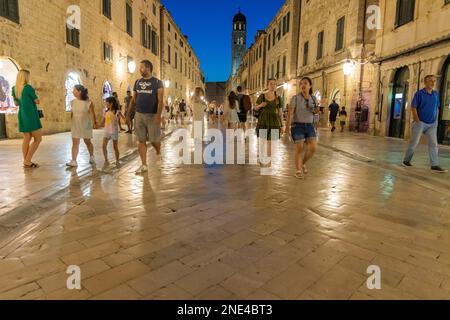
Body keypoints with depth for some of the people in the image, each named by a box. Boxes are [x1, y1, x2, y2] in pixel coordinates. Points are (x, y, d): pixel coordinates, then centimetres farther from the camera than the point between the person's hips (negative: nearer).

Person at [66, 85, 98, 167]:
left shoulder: (88, 102, -12)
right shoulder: (73, 102, 2)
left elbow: (92, 114, -14)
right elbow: (71, 113, 9)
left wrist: (94, 123, -21)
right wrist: (71, 122, 10)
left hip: (85, 125, -3)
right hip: (75, 126, 3)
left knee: (87, 142, 12)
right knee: (75, 143, -4)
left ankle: (91, 157, 34)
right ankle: (73, 161, -4)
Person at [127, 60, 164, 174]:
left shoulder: (157, 82, -3)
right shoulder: (137, 82, 11)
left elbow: (160, 100, -11)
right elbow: (134, 99, 15)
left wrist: (158, 115, -21)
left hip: (152, 115, -4)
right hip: (139, 115, 5)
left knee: (154, 139, 0)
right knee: (141, 140, 4)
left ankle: (158, 154, 33)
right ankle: (144, 165, 10)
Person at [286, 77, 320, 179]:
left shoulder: (313, 98, 6)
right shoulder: (295, 98, -7)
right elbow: (290, 112, -14)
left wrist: (316, 111, -5)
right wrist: (287, 126, -23)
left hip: (309, 125, 4)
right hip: (297, 125, -4)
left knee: (313, 148, -6)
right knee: (300, 148, -6)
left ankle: (303, 164, 21)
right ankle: (298, 171, 9)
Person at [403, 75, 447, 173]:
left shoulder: (436, 94, 9)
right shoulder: (419, 93, -6)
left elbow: (437, 108, 15)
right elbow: (413, 107, -9)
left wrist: (436, 120, 8)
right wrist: (417, 121, -14)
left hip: (432, 124, 5)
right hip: (420, 123, -5)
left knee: (434, 144, -2)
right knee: (414, 143, 2)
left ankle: (435, 165, -1)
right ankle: (406, 160, 17)